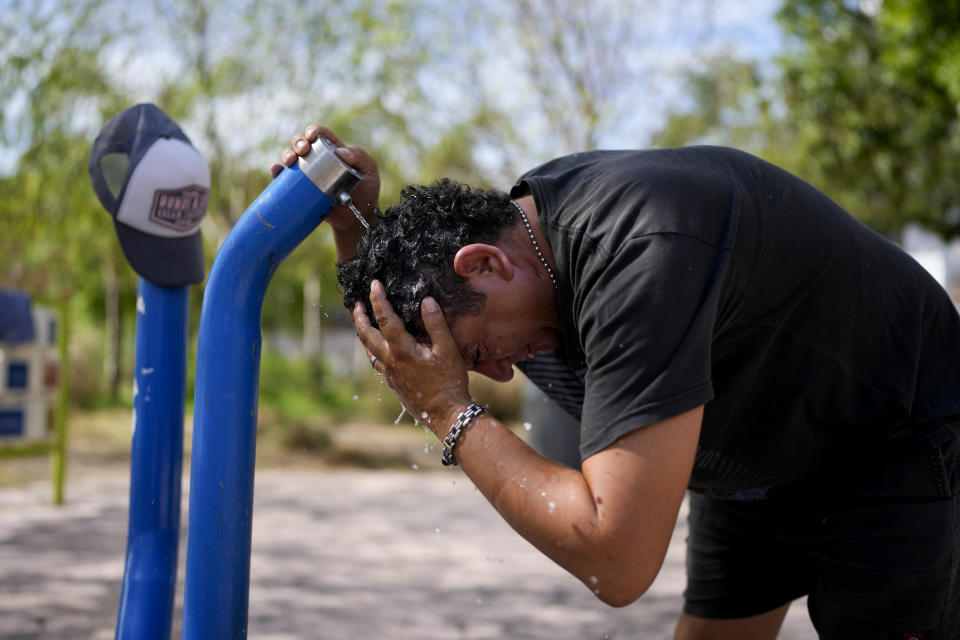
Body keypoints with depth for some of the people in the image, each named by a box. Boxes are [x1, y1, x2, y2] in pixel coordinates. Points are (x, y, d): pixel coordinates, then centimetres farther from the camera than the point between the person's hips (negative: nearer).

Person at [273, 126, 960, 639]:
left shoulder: (644, 255, -39)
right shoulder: (524, 211, -11)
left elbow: (618, 563, -42)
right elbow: (388, 329, 10)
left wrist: (453, 414, -34)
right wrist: (354, 213, -10)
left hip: (897, 438, -8)